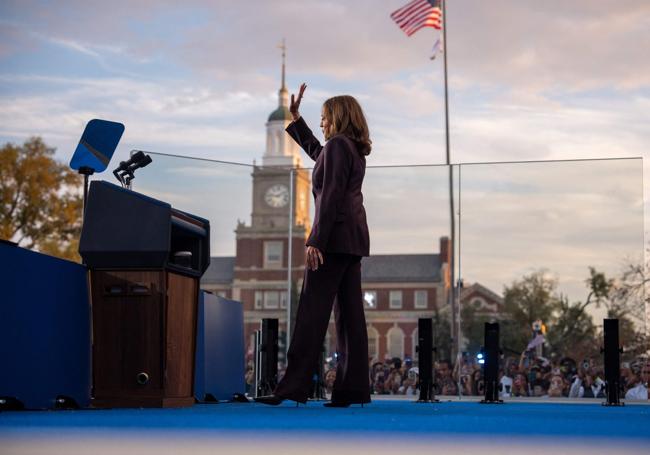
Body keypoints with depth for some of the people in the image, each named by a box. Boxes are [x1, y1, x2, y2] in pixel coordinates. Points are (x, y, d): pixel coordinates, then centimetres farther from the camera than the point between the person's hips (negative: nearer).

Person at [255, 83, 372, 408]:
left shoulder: (337, 145, -8)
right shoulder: (355, 149, 20)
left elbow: (331, 197, -17)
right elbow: (316, 152, 39)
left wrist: (316, 241, -21)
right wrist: (295, 118, 41)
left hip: (335, 236, -9)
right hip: (354, 239, 9)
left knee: (312, 313, -11)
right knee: (349, 314, 5)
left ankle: (293, 387, -13)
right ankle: (352, 389, 2)